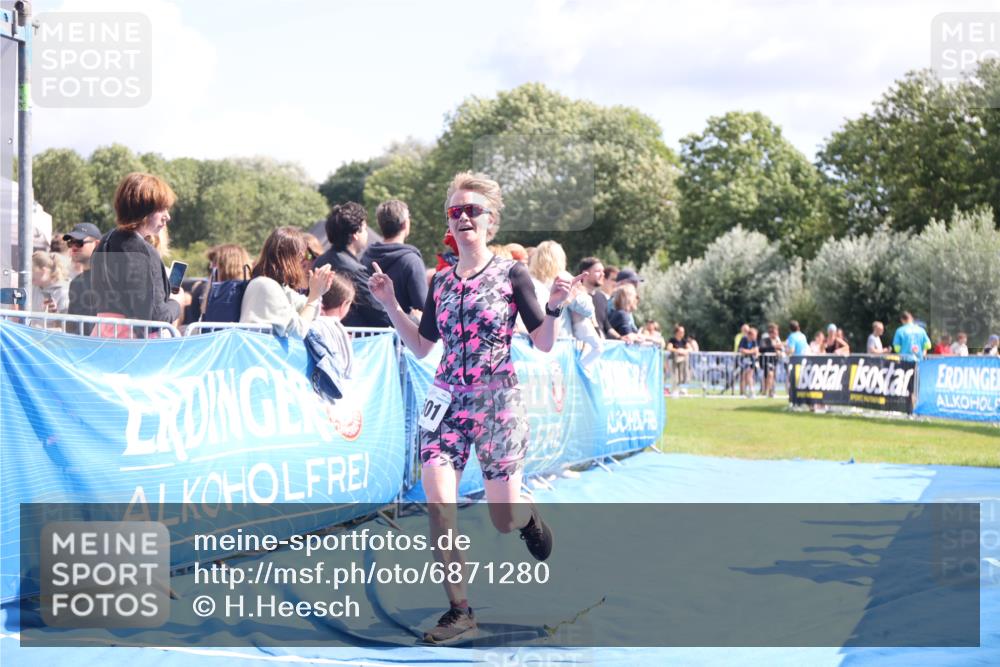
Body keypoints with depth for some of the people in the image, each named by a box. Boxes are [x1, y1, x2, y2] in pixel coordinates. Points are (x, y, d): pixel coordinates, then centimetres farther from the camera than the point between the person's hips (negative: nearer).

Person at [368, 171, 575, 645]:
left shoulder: (511, 274, -4)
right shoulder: (441, 282, 8)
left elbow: (544, 344, -3)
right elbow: (421, 347, 15)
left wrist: (555, 306, -20)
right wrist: (389, 304, 6)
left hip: (497, 401, -3)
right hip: (448, 400, 3)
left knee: (504, 519, 1)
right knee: (437, 503, -13)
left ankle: (528, 517, 41)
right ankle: (459, 611, -3)